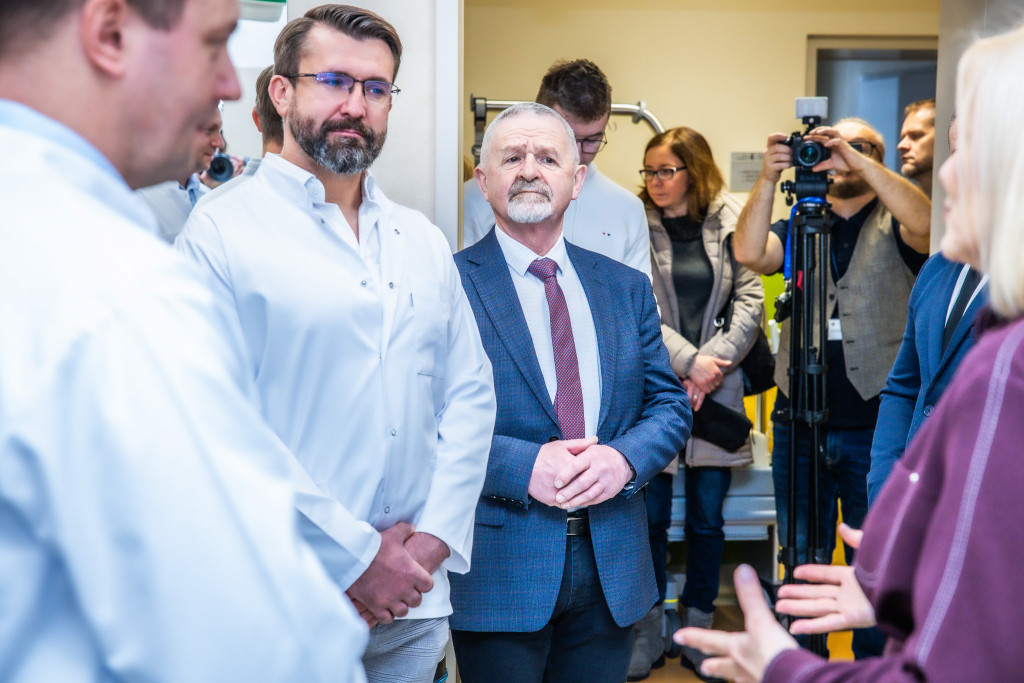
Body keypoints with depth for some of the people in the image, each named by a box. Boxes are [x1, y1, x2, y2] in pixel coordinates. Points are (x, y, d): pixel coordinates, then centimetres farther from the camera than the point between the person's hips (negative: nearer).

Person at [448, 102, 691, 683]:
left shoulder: (627, 288, 11)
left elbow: (670, 405, 9)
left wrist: (624, 458, -11)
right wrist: (523, 467, -22)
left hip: (613, 566, 5)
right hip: (499, 565, -4)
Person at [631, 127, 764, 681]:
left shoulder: (730, 224, 4)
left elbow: (749, 302, 1)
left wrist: (715, 362, -11)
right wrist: (689, 360, -14)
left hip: (717, 388, 1)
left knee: (708, 518, 7)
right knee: (651, 515, 3)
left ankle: (698, 629, 20)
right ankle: (648, 630, 17)